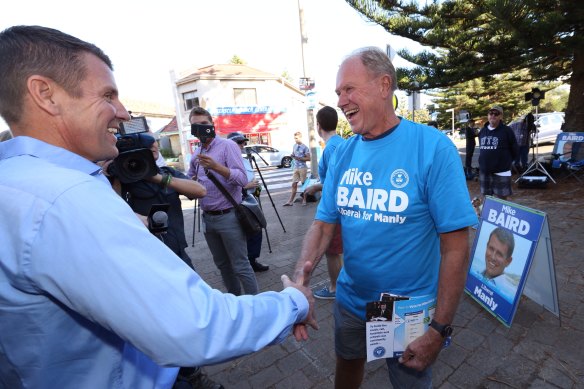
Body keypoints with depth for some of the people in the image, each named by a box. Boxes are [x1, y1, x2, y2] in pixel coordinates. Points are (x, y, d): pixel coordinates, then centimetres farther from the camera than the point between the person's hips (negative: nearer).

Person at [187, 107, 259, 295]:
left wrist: (216, 167, -32)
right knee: (222, 264, 18)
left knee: (240, 266, 0)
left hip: (228, 216, -7)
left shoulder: (227, 146, -8)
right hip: (207, 218, 7)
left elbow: (242, 179, -20)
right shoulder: (196, 154, 11)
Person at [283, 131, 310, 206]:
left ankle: (304, 200, 12)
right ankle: (290, 201, 4)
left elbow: (308, 158, -10)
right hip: (296, 168, 5)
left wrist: (299, 158, -17)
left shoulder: (304, 147, -8)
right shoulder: (294, 146, 10)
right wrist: (292, 156, -1)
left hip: (303, 168, -5)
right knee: (294, 184, 3)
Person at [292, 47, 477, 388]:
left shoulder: (433, 147, -19)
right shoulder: (343, 152, -5)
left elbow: (455, 247, -18)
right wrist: (301, 275, -21)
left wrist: (440, 329, -16)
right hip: (350, 300, 4)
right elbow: (324, 223, -4)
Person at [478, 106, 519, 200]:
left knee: (502, 198, 3)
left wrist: (505, 162, 5)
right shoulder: (482, 131, 8)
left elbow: (515, 151, -1)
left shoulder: (506, 130, -6)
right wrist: (486, 162, 14)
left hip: (501, 172, -5)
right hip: (484, 171, 5)